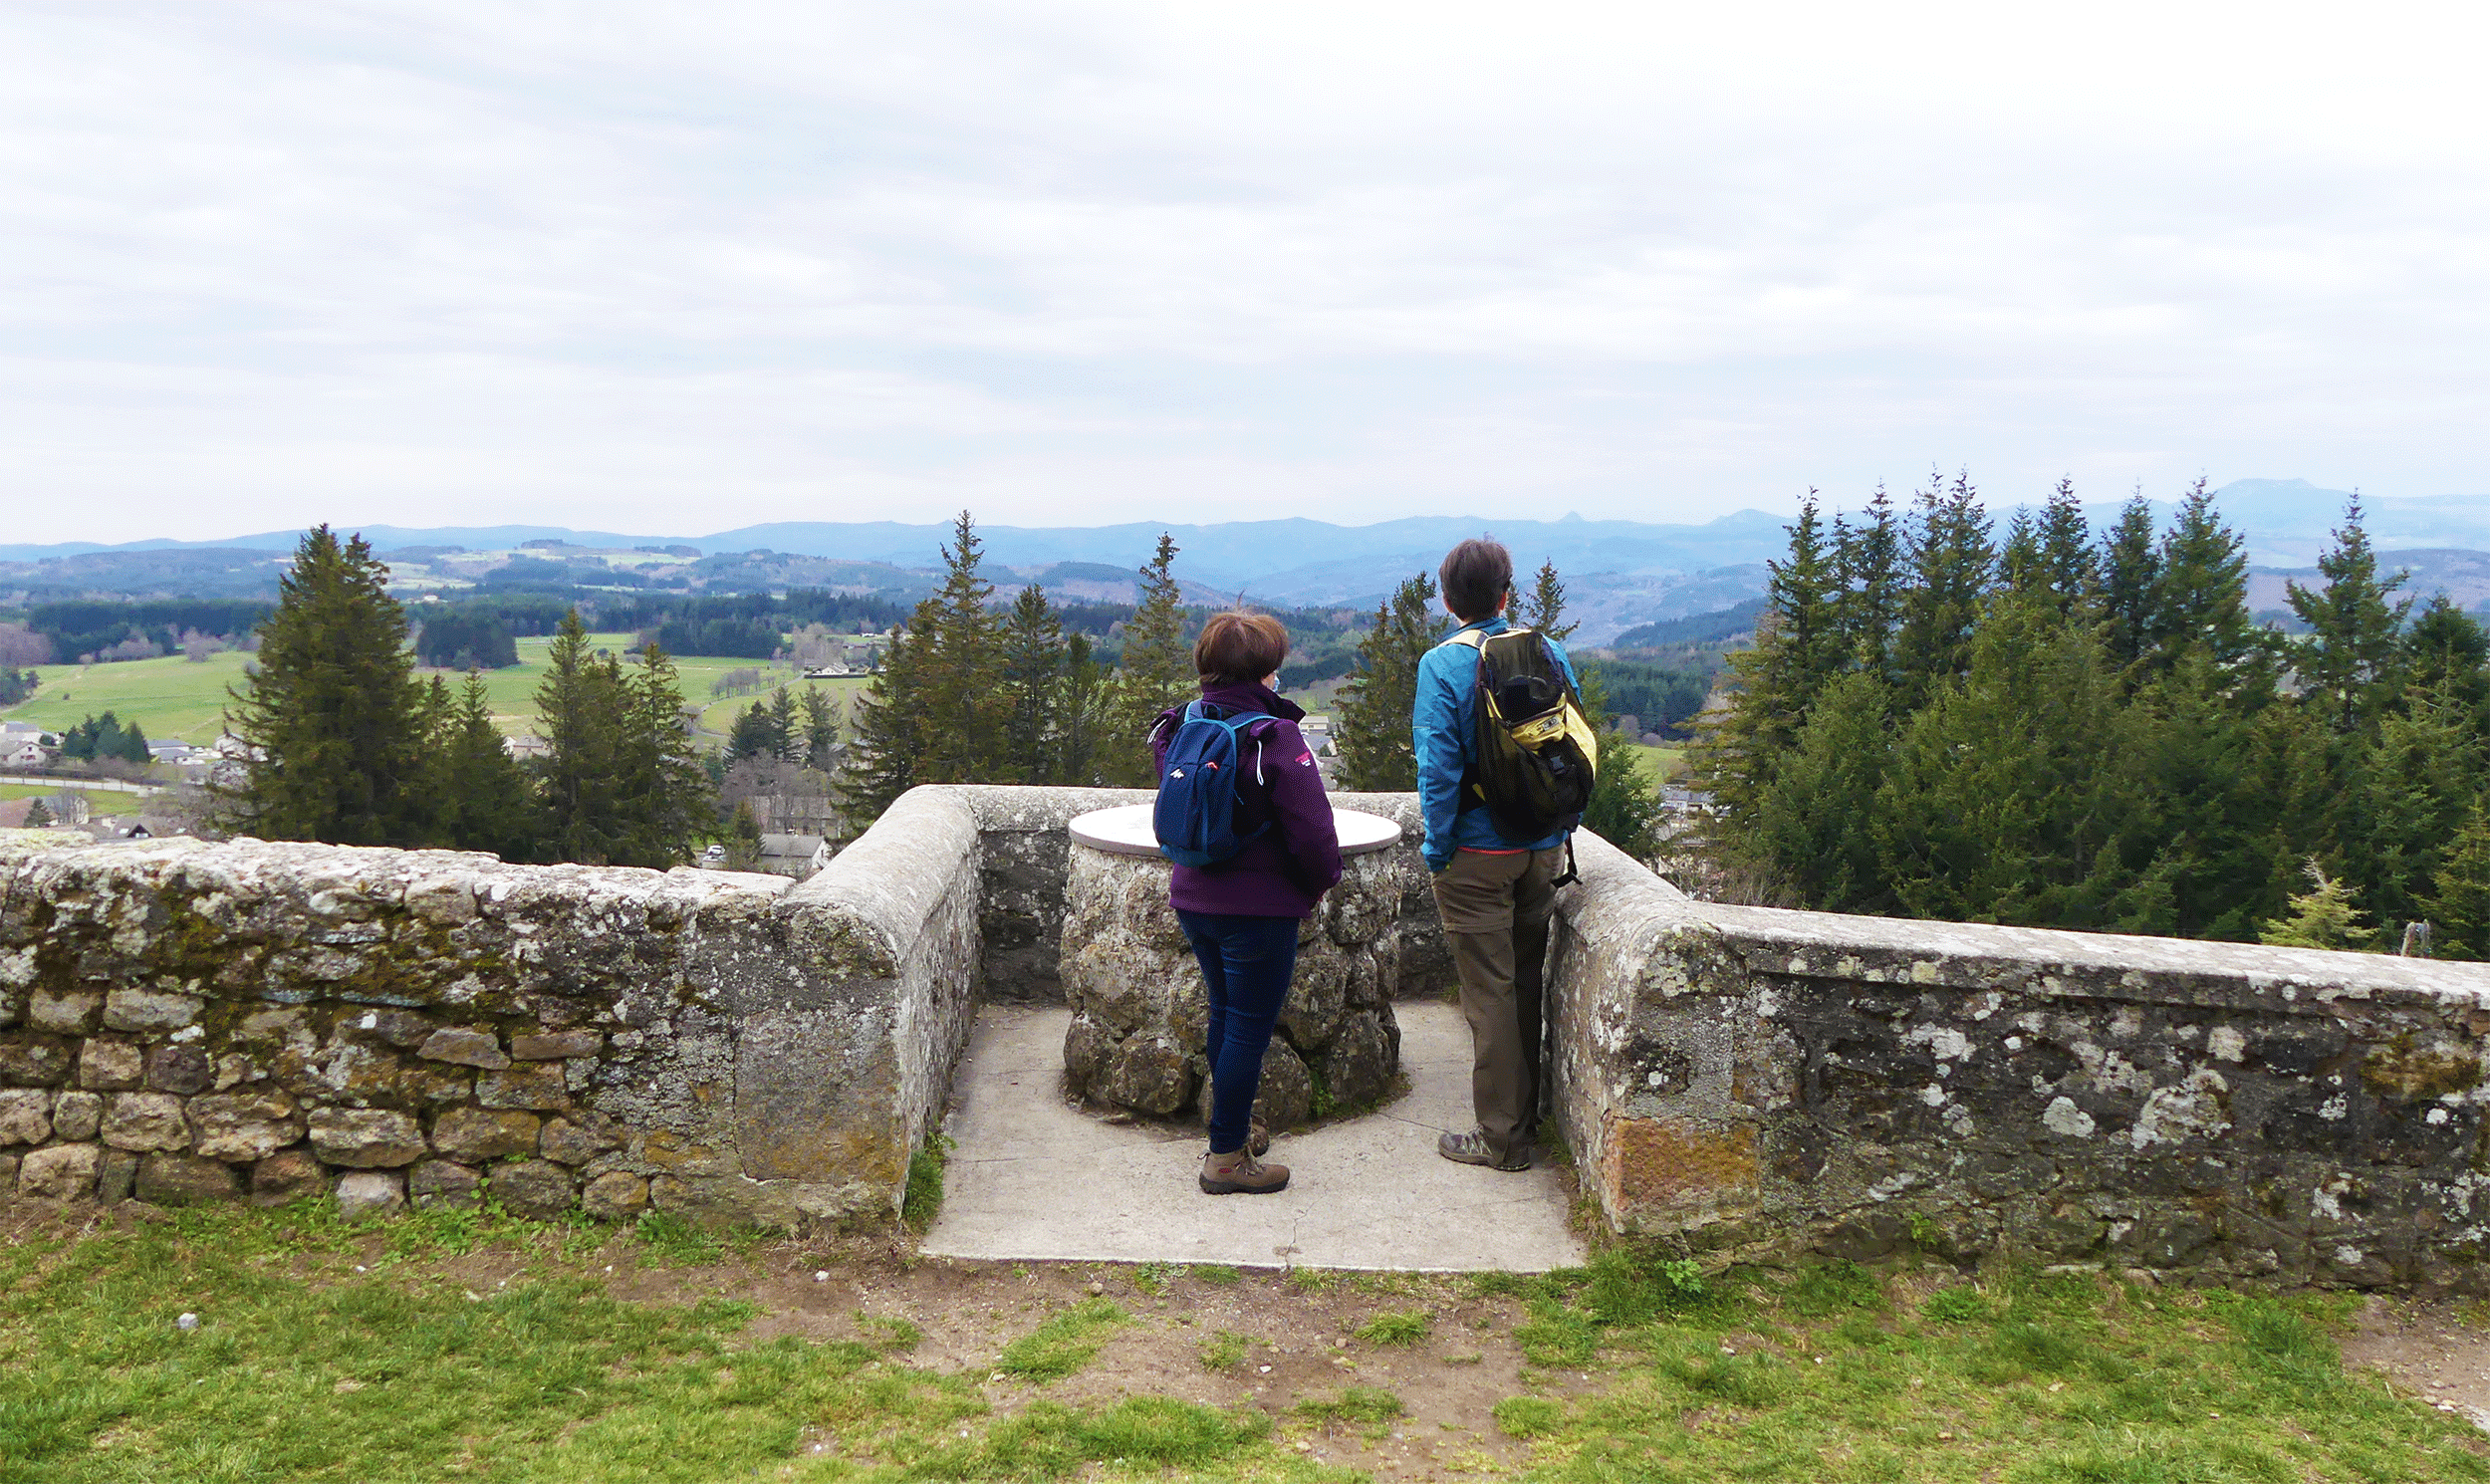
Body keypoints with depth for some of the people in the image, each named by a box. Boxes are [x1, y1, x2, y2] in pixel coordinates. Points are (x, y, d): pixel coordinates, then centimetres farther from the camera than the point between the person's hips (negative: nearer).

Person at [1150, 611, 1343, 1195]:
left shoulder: (1179, 730, 1)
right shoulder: (1275, 738, -19)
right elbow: (1312, 832, -18)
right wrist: (1321, 882, -1)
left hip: (1193, 900, 7)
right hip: (1259, 909, -7)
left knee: (1225, 1013, 22)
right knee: (1249, 1027, 3)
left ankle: (1233, 1127, 36)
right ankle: (1227, 1157, 9)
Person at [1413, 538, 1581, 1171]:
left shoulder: (1442, 664, -13)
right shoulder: (1549, 652, 2)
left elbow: (1439, 767, -17)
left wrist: (1435, 846, -8)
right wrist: (1559, 830, 15)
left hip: (1478, 856, -5)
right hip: (1544, 848, 5)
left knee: (1490, 992, 2)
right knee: (1528, 981, 18)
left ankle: (1501, 1138, 9)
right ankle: (1526, 1112, 31)